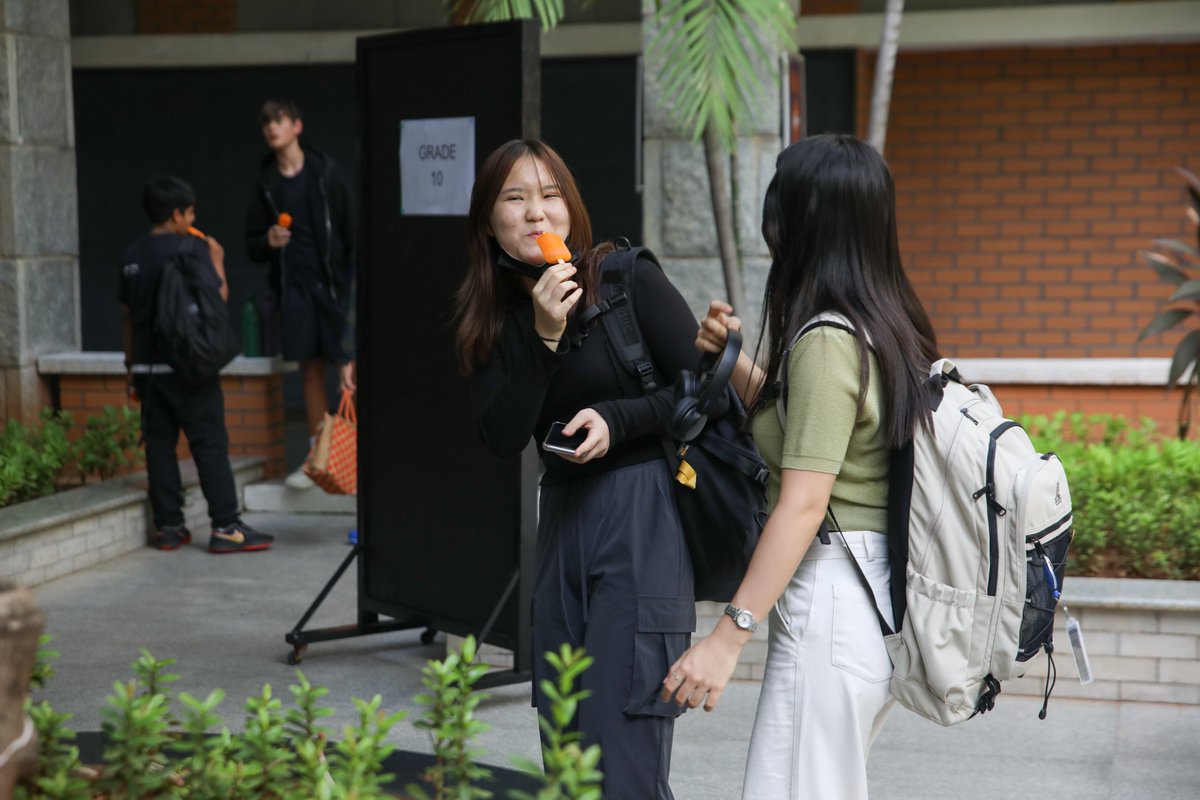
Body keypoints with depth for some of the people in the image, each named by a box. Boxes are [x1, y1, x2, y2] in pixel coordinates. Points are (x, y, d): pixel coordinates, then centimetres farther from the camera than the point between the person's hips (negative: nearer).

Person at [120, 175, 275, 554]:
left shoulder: (131, 256, 10)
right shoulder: (192, 249, -9)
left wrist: (132, 366, 21)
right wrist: (217, 261, 7)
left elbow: (127, 315, 14)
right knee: (210, 444, -2)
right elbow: (218, 297, -8)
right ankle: (225, 527, -3)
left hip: (147, 366, 6)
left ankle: (168, 527, 11)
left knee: (159, 445, 8)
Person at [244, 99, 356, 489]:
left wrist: (351, 275, -7)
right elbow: (253, 245, 13)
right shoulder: (266, 182, 8)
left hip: (330, 280, -3)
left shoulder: (326, 172, -1)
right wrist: (268, 241, -9)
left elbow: (349, 229, -1)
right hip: (292, 284, 3)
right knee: (310, 367, 7)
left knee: (345, 363, -8)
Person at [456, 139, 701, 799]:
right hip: (563, 518, 6)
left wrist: (617, 420, -16)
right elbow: (502, 440, -5)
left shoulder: (628, 279, -8)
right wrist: (543, 337, -15)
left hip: (644, 517, -6)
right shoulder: (493, 316, 6)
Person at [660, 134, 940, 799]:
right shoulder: (888, 325, 10)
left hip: (833, 595, -10)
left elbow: (803, 504, -22)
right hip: (882, 589, 10)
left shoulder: (826, 340, -17)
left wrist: (728, 636, -21)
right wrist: (735, 363, 14)